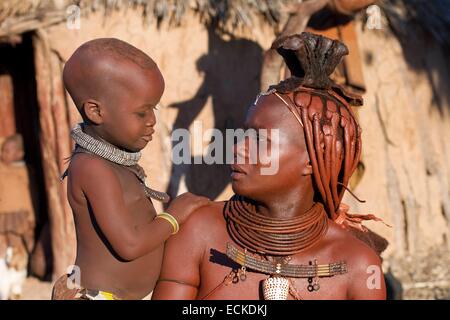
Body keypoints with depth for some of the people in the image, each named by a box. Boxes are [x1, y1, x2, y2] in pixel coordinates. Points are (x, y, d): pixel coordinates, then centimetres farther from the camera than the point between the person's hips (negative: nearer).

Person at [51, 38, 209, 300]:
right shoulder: (92, 168, -21)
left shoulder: (114, 160, 6)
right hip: (97, 294, -9)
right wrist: (174, 216, -12)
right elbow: (130, 244, -24)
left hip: (122, 295, 9)